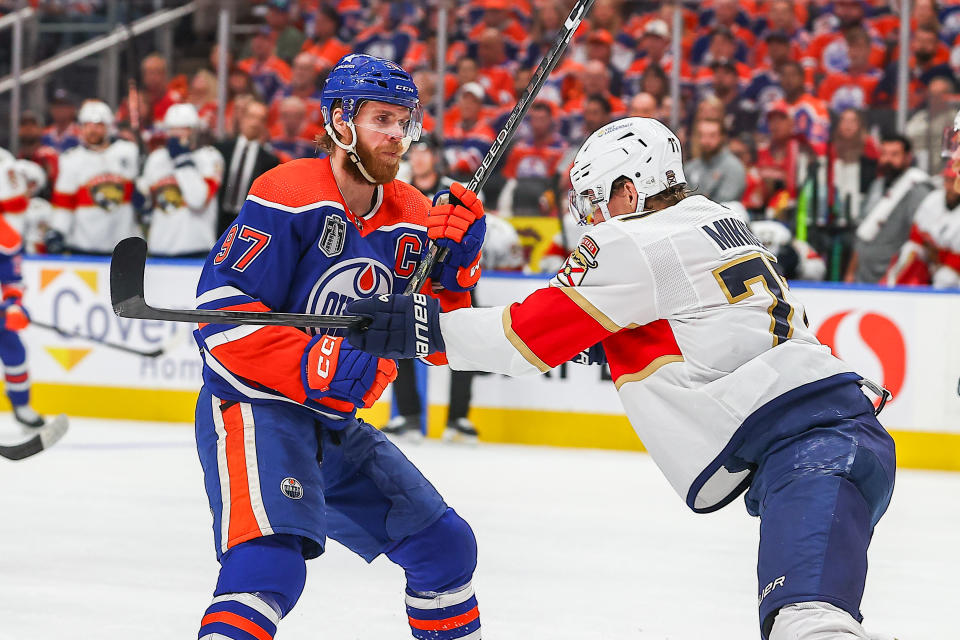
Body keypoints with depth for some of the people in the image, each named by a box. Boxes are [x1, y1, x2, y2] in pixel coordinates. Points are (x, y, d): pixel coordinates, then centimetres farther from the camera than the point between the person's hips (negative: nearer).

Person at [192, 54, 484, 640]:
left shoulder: (412, 218, 7)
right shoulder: (288, 197, -15)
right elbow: (220, 312, -20)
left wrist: (456, 264, -8)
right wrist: (311, 365, -30)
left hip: (338, 424, 8)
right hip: (254, 407, -8)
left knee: (445, 545, 13)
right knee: (272, 560, -30)